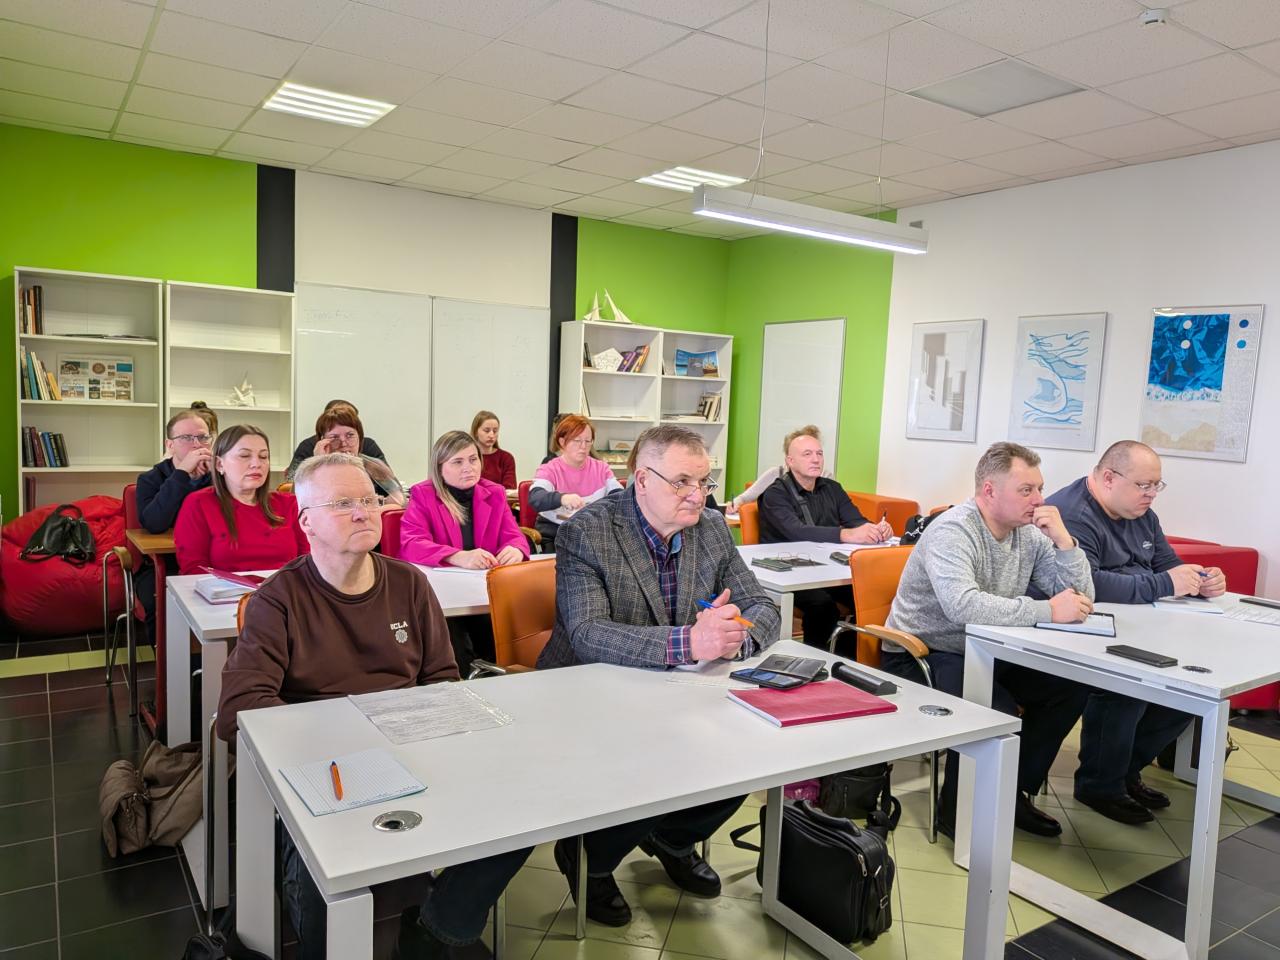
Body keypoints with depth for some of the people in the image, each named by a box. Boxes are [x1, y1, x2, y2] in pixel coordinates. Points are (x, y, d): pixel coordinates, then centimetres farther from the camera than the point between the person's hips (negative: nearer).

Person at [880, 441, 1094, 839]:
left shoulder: (1029, 534, 2)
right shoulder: (952, 531, -22)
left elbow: (1082, 596, 1)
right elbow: (962, 604, -39)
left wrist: (1063, 539, -13)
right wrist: (1047, 611, -34)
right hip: (921, 655, -8)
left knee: (1071, 686, -6)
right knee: (997, 711, -30)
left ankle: (1014, 794, 12)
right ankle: (956, 810, -2)